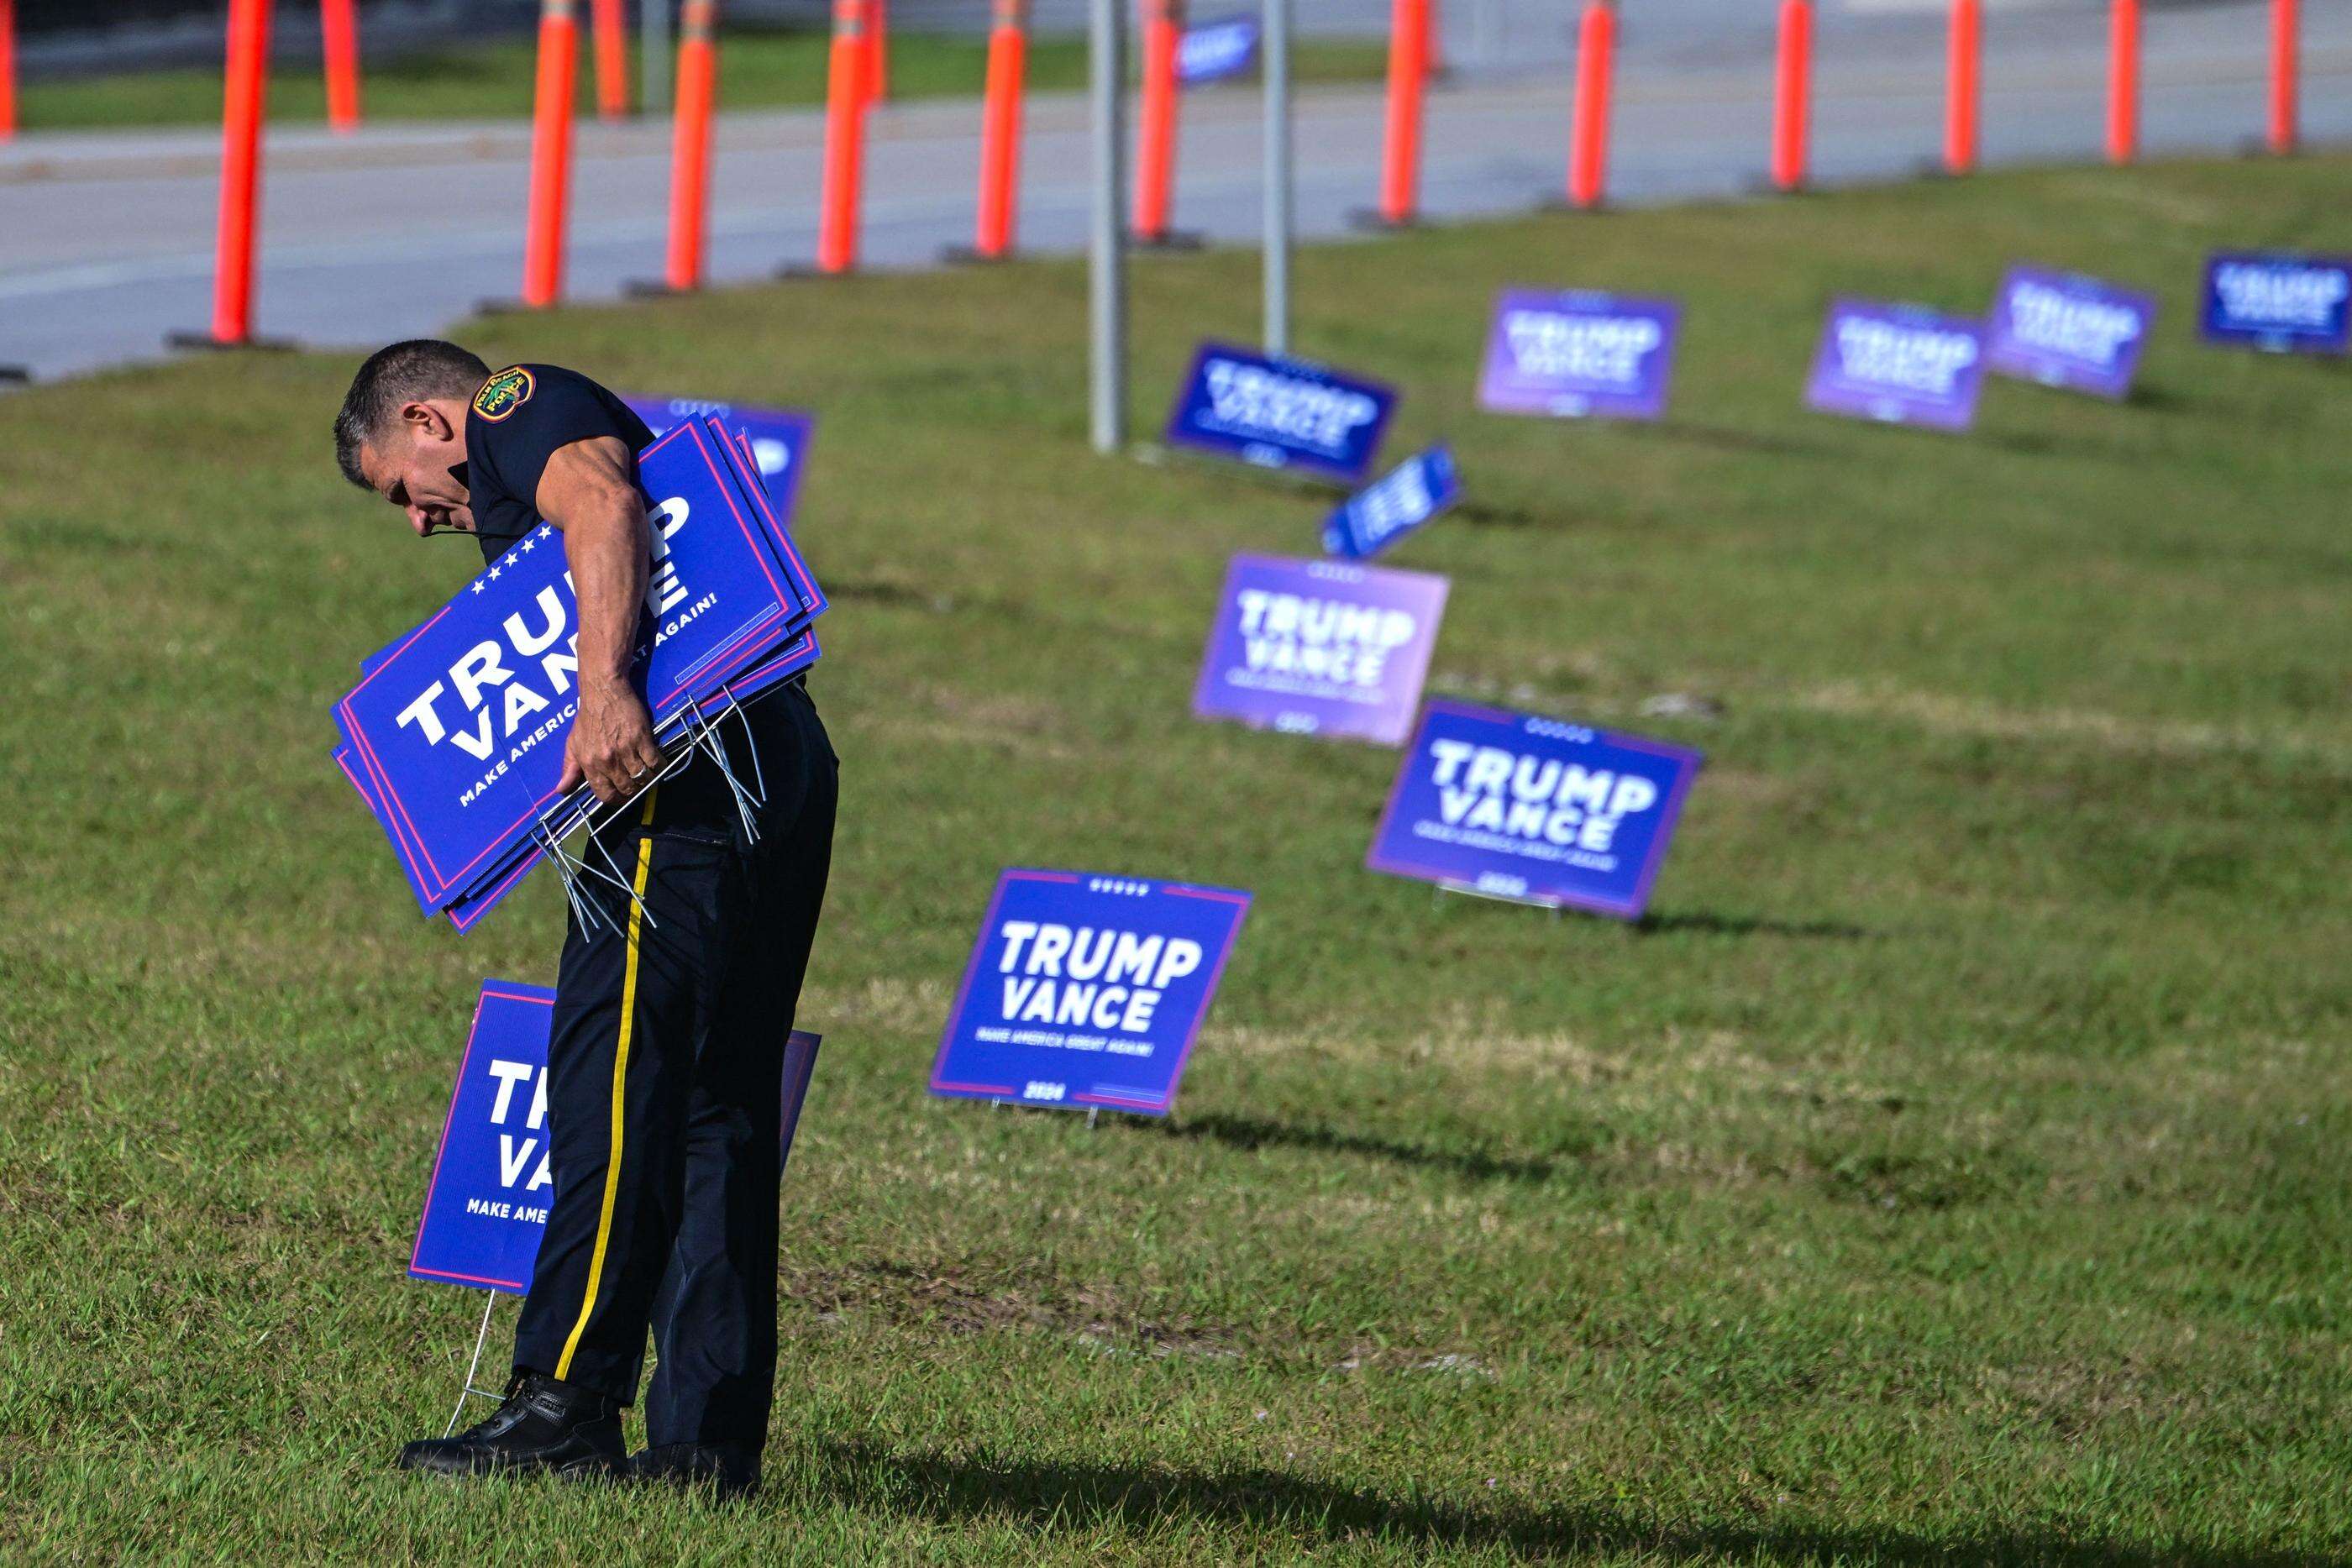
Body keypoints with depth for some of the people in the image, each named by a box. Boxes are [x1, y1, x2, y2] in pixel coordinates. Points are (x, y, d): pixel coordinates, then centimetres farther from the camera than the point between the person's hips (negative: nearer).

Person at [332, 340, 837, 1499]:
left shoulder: (521, 408, 5)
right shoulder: (536, 464, 34)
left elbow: (602, 504, -17)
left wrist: (603, 689, -29)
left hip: (693, 786, -10)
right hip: (785, 781, 10)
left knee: (611, 1074, -11)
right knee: (719, 1111, 9)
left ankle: (568, 1402, -15)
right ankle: (708, 1440, 7)